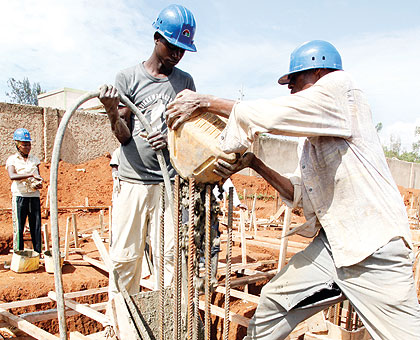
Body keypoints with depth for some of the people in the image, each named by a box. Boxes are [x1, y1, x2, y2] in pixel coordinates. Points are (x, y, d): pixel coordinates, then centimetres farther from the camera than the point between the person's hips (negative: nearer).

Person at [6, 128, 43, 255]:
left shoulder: (34, 159, 14)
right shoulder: (12, 160, 2)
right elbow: (12, 176, -17)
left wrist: (39, 183, -2)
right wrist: (31, 174, -26)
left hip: (34, 196, 3)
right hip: (19, 196, -3)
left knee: (36, 225, 3)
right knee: (18, 226, -1)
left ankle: (38, 253, 9)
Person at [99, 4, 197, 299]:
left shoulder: (185, 82, 11)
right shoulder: (128, 78, 3)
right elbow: (124, 136, 1)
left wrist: (172, 138, -10)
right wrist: (112, 112, -20)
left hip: (170, 183, 2)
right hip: (134, 180, -1)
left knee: (168, 254, 5)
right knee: (125, 255, 1)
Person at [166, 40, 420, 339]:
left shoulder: (340, 86, -8)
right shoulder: (314, 136, 16)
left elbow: (267, 114, -16)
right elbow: (298, 193, 13)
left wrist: (204, 102, -9)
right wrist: (253, 163, 4)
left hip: (375, 249, -8)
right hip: (330, 243, 8)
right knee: (274, 301, 11)